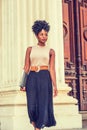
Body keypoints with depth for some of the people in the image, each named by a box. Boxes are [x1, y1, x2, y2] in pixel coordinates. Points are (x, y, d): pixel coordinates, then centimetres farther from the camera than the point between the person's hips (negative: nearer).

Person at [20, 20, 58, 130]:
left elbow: (52, 69, 2)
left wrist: (55, 85, -7)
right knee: (32, 105, -3)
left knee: (43, 104, -5)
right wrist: (23, 84, -2)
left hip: (45, 78, 0)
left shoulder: (50, 51, 9)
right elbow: (26, 67, 7)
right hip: (32, 78, 1)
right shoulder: (30, 49, 11)